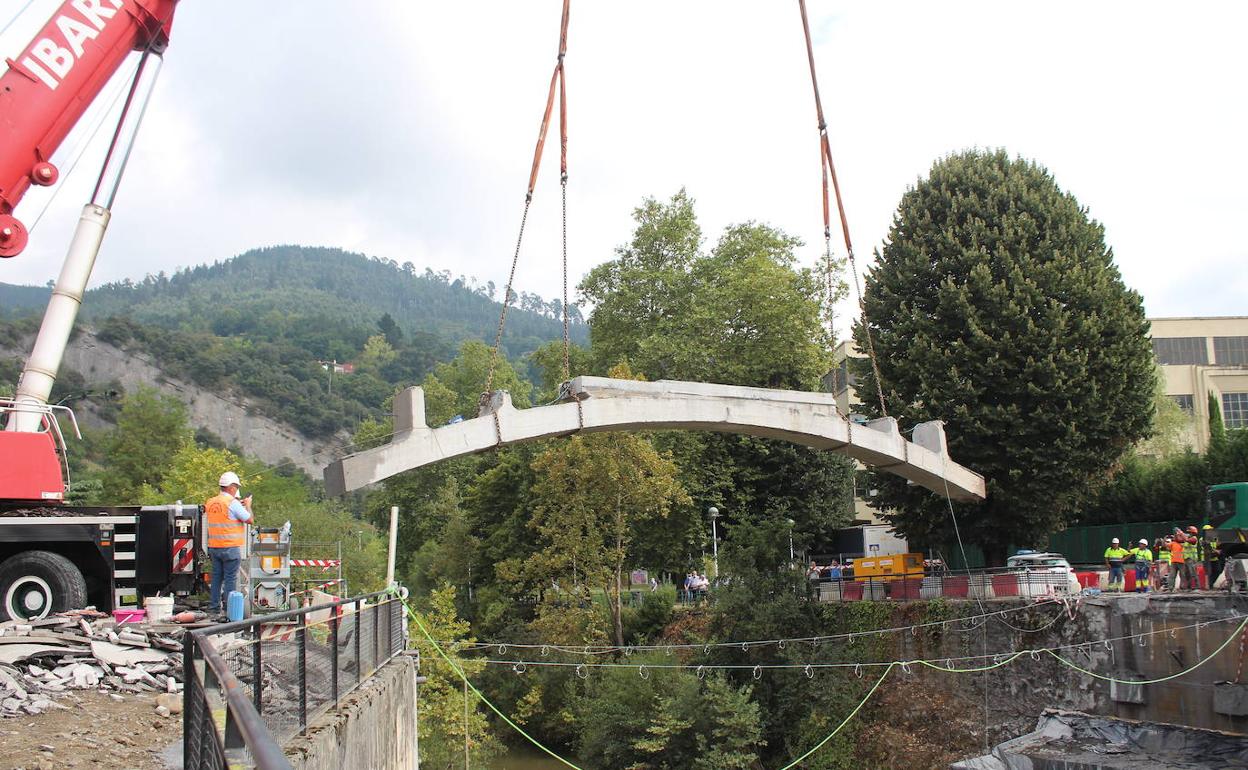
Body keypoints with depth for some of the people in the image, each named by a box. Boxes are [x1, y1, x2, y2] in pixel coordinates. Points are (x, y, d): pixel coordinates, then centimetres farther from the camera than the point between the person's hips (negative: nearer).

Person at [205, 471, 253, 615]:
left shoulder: (210, 503, 9)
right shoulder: (232, 503, -13)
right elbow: (249, 519, -8)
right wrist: (248, 505, 8)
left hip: (214, 547, 7)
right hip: (230, 547, -7)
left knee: (216, 576, 13)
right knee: (230, 578, -2)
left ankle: (214, 606, 15)